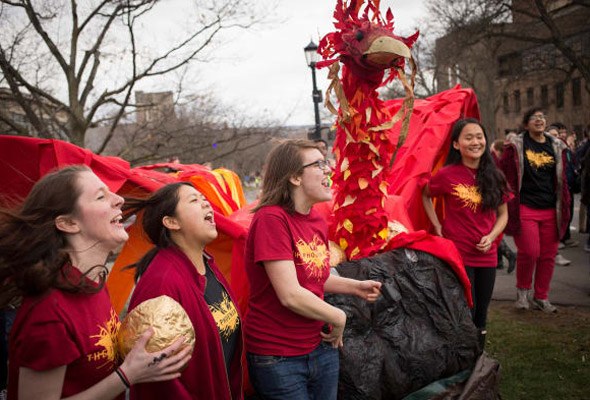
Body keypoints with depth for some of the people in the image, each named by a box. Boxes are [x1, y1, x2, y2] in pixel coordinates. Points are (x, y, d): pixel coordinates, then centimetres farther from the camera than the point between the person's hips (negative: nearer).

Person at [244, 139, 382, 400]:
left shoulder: (317, 220, 4)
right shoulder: (270, 218, -21)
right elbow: (290, 295, -25)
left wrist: (355, 287, 4)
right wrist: (338, 318, -11)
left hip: (322, 347, 7)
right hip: (277, 357, -7)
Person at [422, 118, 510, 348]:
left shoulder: (494, 177, 2)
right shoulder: (447, 174, -9)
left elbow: (503, 214, 10)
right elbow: (425, 195, 8)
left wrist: (491, 237, -7)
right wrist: (437, 227, -1)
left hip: (487, 256, 4)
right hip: (457, 254, -4)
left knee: (481, 315, 14)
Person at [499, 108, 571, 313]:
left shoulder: (556, 146, 12)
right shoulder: (516, 146, -1)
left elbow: (562, 179, 16)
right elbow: (506, 177, -2)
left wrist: (564, 207, 12)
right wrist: (510, 208, -6)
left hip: (550, 210, 4)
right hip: (525, 209, -4)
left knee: (548, 255, 7)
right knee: (529, 252, -11)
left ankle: (541, 297, 23)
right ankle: (522, 289, 15)